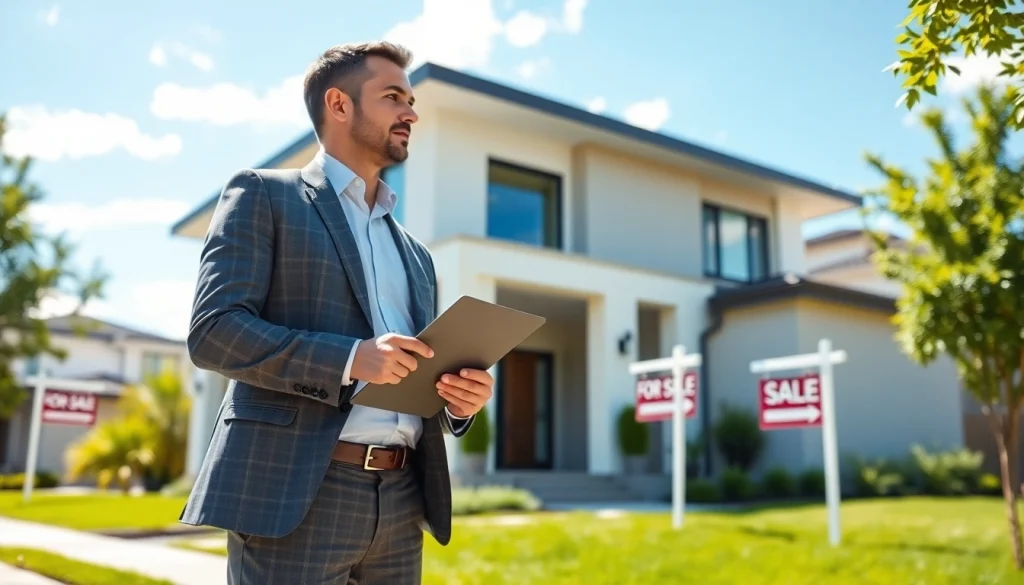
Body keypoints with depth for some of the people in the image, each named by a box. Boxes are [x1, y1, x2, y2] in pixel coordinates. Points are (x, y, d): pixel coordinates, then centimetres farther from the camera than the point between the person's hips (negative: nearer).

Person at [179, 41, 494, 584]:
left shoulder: (415, 252, 21)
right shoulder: (262, 194, 4)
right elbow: (213, 330, -9)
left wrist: (459, 399, 0)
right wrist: (349, 358, -21)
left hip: (401, 501, 6)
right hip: (294, 492, -5)